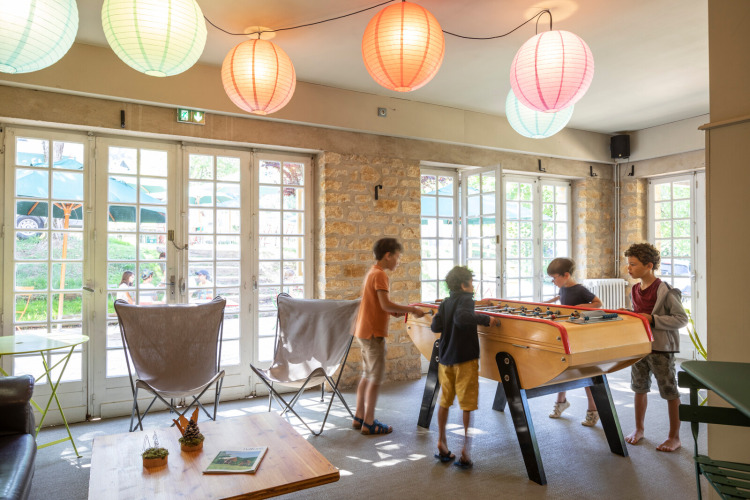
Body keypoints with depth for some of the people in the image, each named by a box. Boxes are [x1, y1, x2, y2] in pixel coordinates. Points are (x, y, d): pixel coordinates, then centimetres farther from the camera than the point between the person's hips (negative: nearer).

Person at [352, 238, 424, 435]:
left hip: (364, 331, 10)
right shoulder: (380, 274, -16)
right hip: (373, 333, -10)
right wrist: (412, 310, -16)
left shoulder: (372, 272, 14)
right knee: (376, 378, -1)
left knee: (367, 375, 16)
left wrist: (399, 310, 6)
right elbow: (386, 305, -24)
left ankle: (359, 417, 25)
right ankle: (369, 423, 8)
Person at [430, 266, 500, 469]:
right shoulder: (466, 299, -9)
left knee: (444, 402, 15)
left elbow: (435, 327, 2)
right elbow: (462, 317, -28)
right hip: (465, 360, -6)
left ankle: (442, 444, 24)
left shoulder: (445, 303, 9)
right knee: (468, 405, 2)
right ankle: (465, 449, 4)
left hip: (445, 359, 7)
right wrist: (486, 319, -23)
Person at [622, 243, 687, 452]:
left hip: (661, 348, -7)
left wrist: (653, 320, -24)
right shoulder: (634, 291, 6)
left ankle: (674, 437, 20)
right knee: (639, 388, 16)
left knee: (670, 392, 5)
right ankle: (639, 428, 32)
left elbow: (682, 319, -16)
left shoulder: (665, 291, -16)